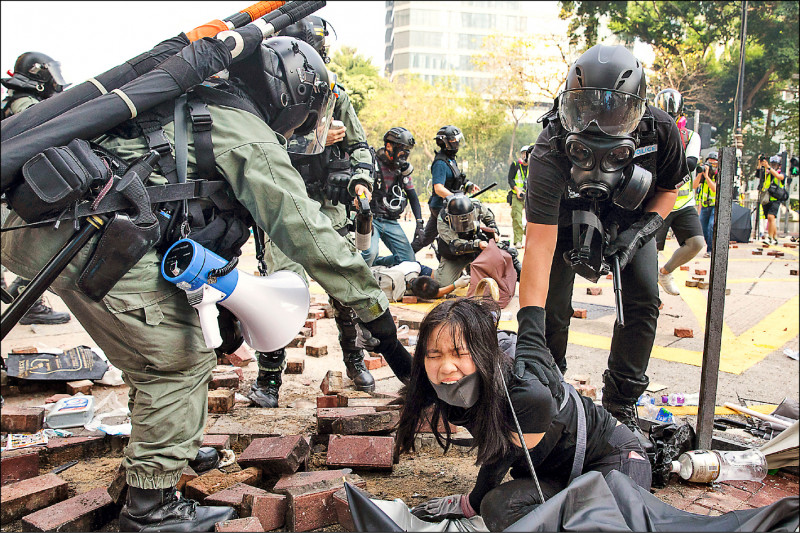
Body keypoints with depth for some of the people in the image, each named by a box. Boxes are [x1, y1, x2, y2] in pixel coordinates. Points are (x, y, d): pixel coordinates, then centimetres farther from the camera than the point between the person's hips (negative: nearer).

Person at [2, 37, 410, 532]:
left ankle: (175, 450, 41)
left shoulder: (196, 103, 24)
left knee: (161, 352, 23)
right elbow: (307, 232, -8)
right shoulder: (249, 137, -4)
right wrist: (378, 315, -3)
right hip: (102, 242, -10)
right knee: (182, 361, 1)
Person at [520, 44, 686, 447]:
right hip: (568, 218, -2)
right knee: (553, 308, -12)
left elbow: (670, 188, -5)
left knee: (643, 300, -10)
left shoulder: (660, 132, -30)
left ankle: (620, 406, 6)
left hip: (630, 219, 3)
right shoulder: (550, 152, -40)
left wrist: (640, 232, -24)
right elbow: (540, 244, -45)